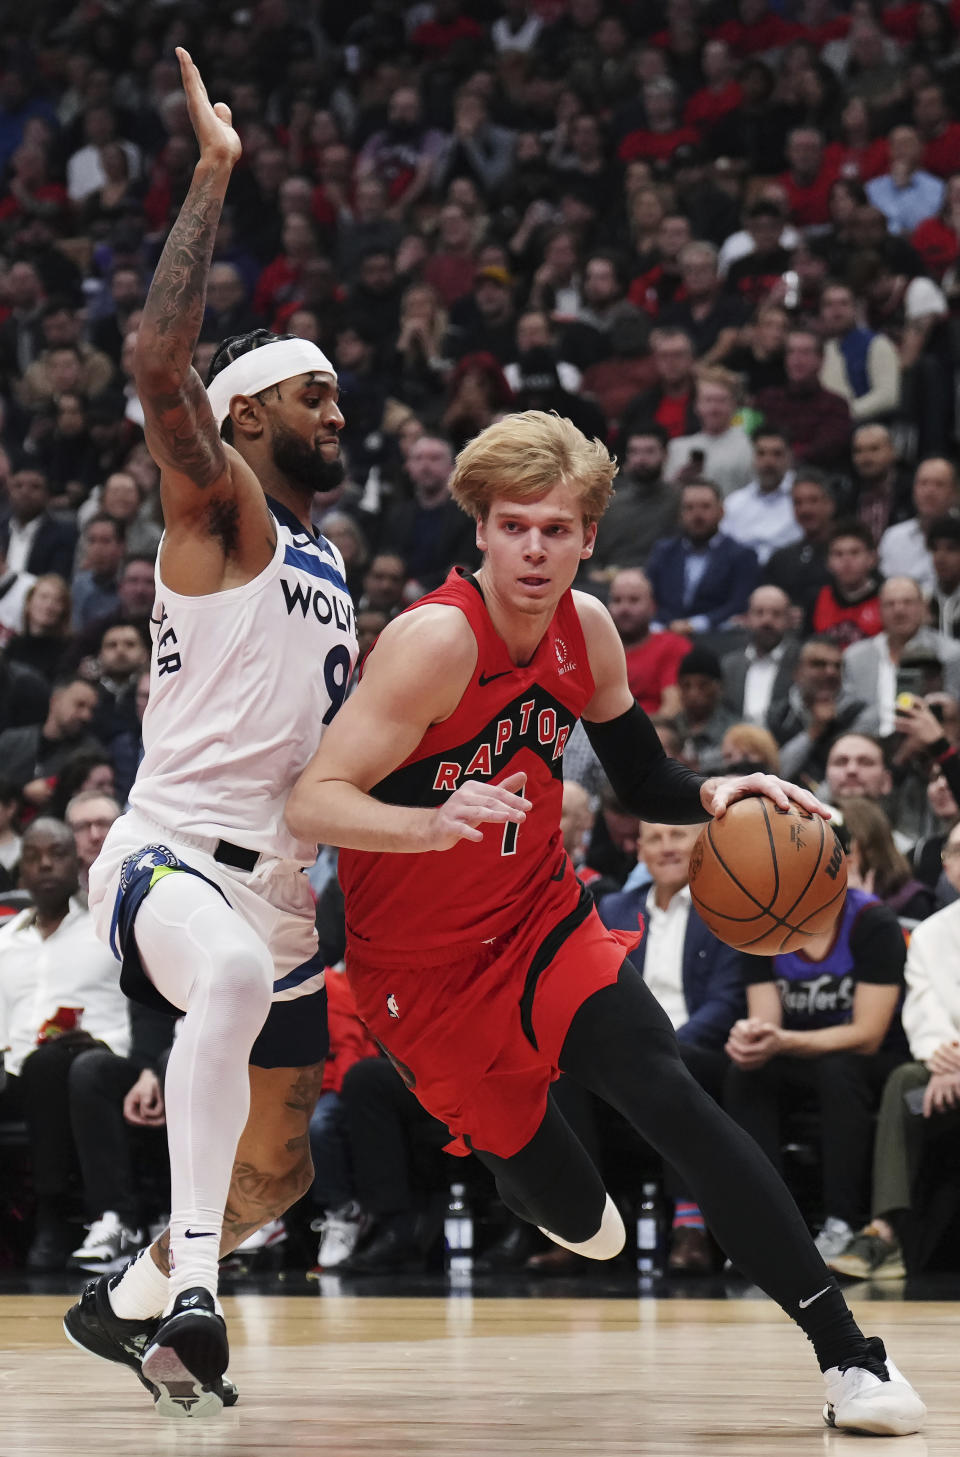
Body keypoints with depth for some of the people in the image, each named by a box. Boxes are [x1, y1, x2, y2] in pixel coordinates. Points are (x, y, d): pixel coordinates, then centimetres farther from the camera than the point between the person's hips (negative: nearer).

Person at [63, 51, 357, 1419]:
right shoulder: (218, 507, -4)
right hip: (171, 854, -9)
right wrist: (215, 172, -19)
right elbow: (159, 359, -22)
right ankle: (189, 1289, -43)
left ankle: (131, 1299, 39)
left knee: (278, 1162, 15)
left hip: (281, 885, 9)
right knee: (234, 976, -42)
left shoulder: (326, 562, 20)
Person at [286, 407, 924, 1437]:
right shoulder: (438, 639, -24)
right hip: (422, 964, -3)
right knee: (526, 1162, 1)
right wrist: (434, 824, -46)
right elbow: (311, 806, -28)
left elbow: (645, 786, 11)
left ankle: (847, 1354, -23)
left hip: (543, 923, 3)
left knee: (664, 1091, -18)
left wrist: (714, 793, -11)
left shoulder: (585, 629, -4)